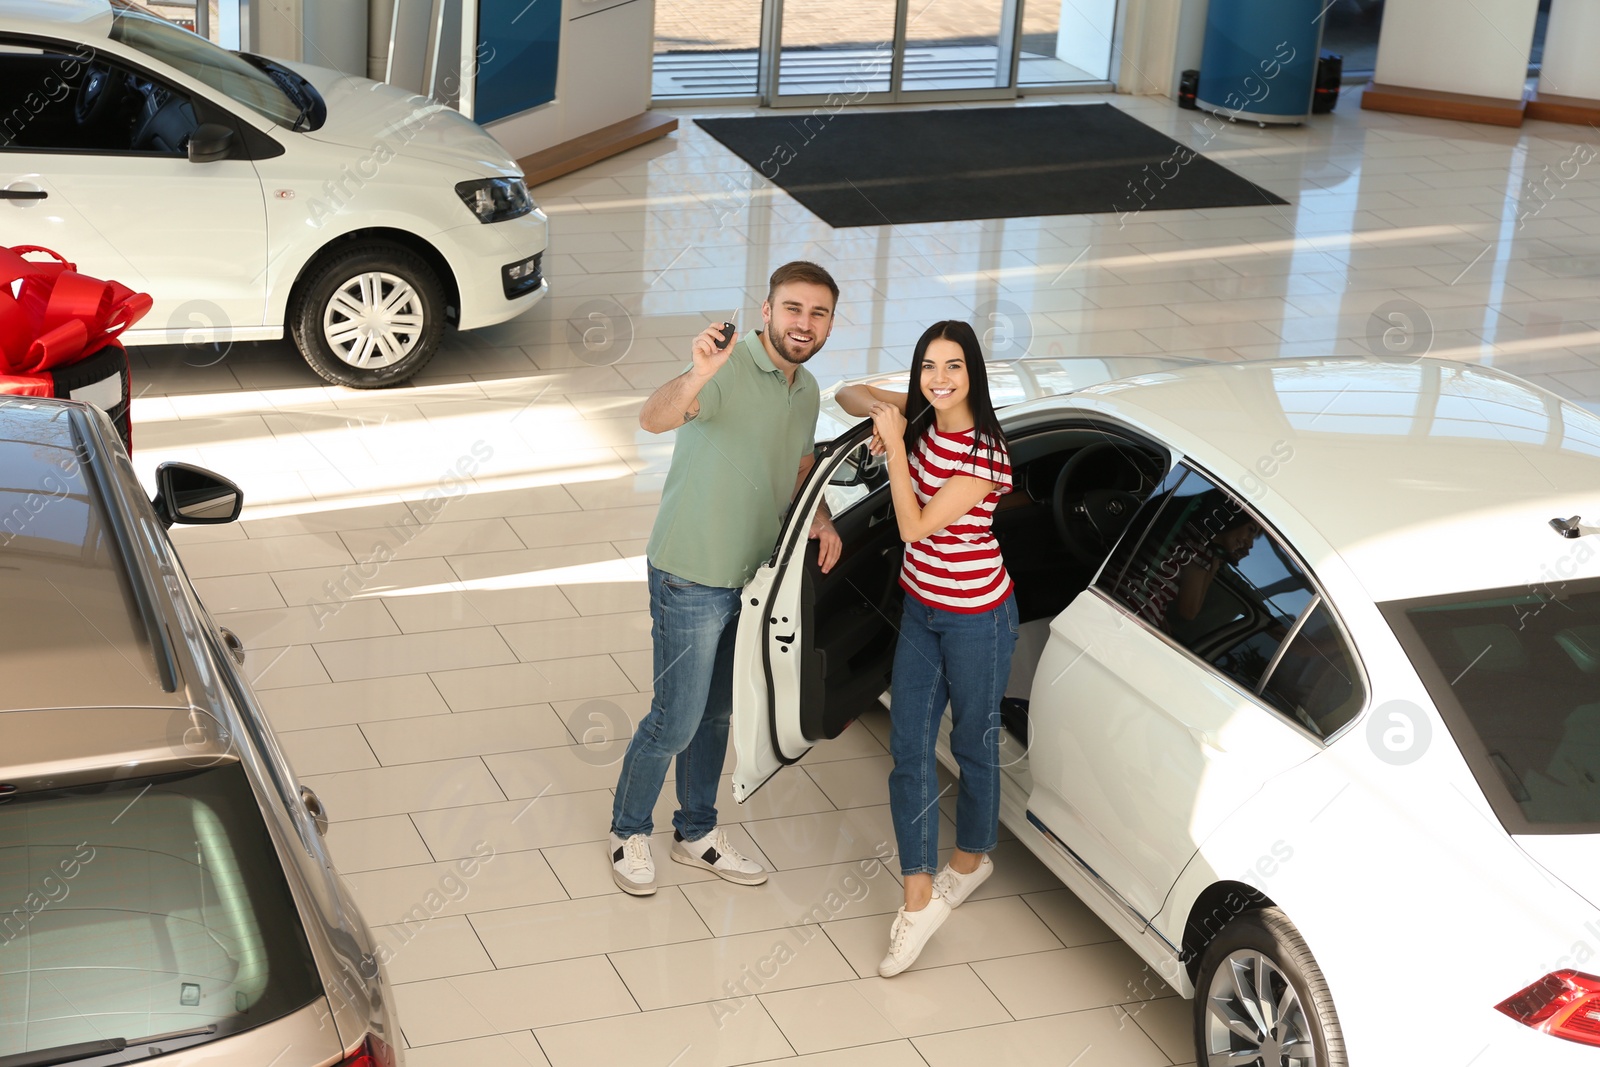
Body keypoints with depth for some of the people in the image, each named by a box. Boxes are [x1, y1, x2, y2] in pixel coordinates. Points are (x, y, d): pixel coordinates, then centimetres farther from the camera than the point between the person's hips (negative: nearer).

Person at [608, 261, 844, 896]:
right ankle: (629, 832, 22)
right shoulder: (729, 367, -21)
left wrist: (821, 519, 3)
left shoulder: (807, 391, 5)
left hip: (749, 577, 8)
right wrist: (696, 377, -61)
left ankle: (696, 833, 36)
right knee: (676, 720, 0)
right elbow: (655, 418, -40)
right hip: (691, 577, -8)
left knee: (716, 714, 20)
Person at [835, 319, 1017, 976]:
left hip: (976, 618, -7)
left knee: (973, 745, 12)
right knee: (908, 748, 3)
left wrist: (895, 445, -22)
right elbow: (850, 395, 12)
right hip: (921, 608, 7)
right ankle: (920, 898, 7)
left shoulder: (984, 453, -24)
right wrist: (881, 413, -9)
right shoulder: (920, 419, -2)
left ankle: (970, 859, 38)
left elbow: (915, 527, -24)